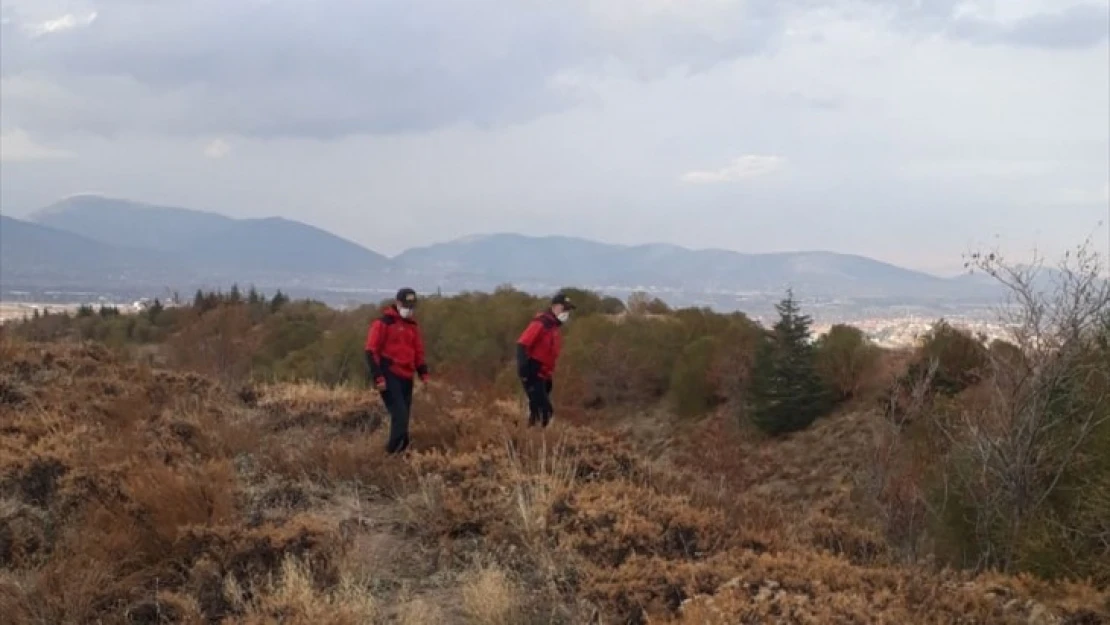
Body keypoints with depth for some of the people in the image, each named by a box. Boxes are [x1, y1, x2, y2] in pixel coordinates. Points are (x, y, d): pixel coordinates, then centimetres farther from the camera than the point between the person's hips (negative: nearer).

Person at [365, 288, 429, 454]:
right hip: (389, 376, -7)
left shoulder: (413, 326, 15)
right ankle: (394, 451, -13)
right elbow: (371, 351, -11)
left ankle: (398, 450, 20)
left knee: (404, 416, 10)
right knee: (400, 415, -17)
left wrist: (423, 373, 11)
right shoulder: (383, 323, -8)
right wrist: (378, 377, -16)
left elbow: (419, 352, 22)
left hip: (406, 378, 7)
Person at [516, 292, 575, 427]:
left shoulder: (554, 327, 16)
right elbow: (522, 345, -23)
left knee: (537, 409, 13)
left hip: (542, 375, 10)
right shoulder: (541, 324, -15)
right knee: (544, 410, -13)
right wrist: (523, 369, -30)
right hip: (532, 374, -10)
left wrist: (549, 377, 22)